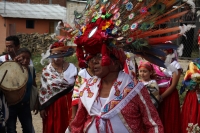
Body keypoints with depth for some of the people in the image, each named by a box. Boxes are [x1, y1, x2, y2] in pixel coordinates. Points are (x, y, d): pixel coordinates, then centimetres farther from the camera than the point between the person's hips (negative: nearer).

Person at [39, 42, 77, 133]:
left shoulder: (72, 68, -2)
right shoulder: (46, 70, -1)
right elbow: (43, 90, 2)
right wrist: (42, 107, 0)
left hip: (69, 104, 0)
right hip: (52, 106, 0)